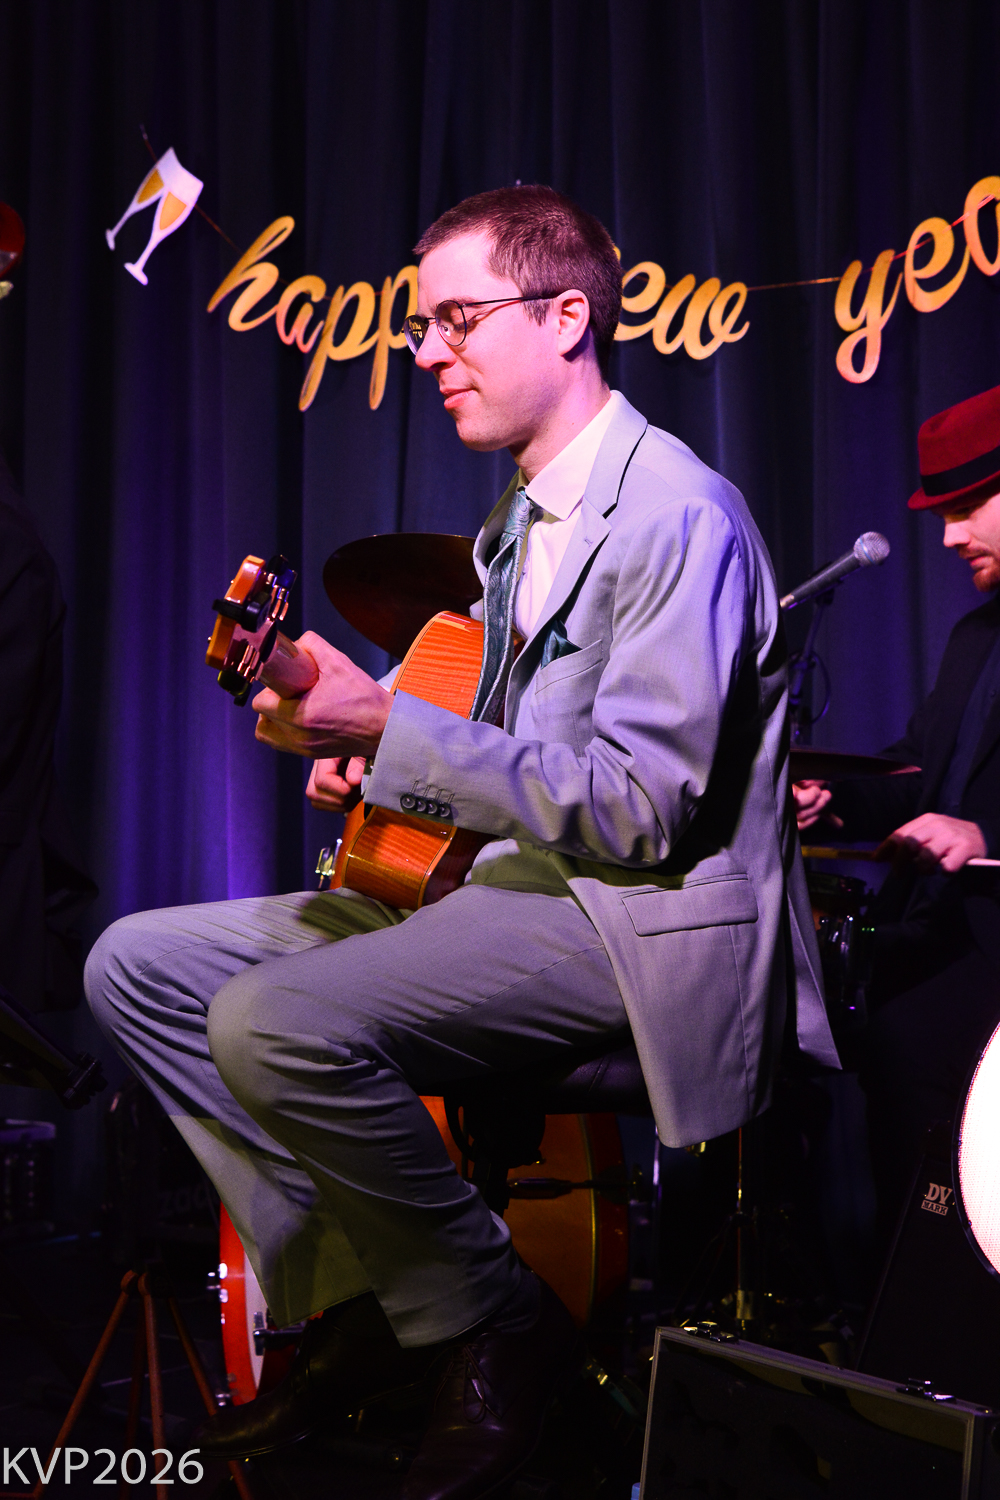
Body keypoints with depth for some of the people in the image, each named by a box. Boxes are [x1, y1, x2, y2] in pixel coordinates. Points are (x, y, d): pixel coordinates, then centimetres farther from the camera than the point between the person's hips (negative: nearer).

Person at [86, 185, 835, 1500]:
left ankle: (496, 1334, -8)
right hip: (499, 872, 10)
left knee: (277, 1023, -31)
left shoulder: (676, 514, -16)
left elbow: (642, 811, -23)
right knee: (139, 967, 4)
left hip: (637, 918, -10)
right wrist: (374, 761, 4)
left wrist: (389, 733, -26)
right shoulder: (519, 518, 16)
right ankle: (355, 1294, 7)